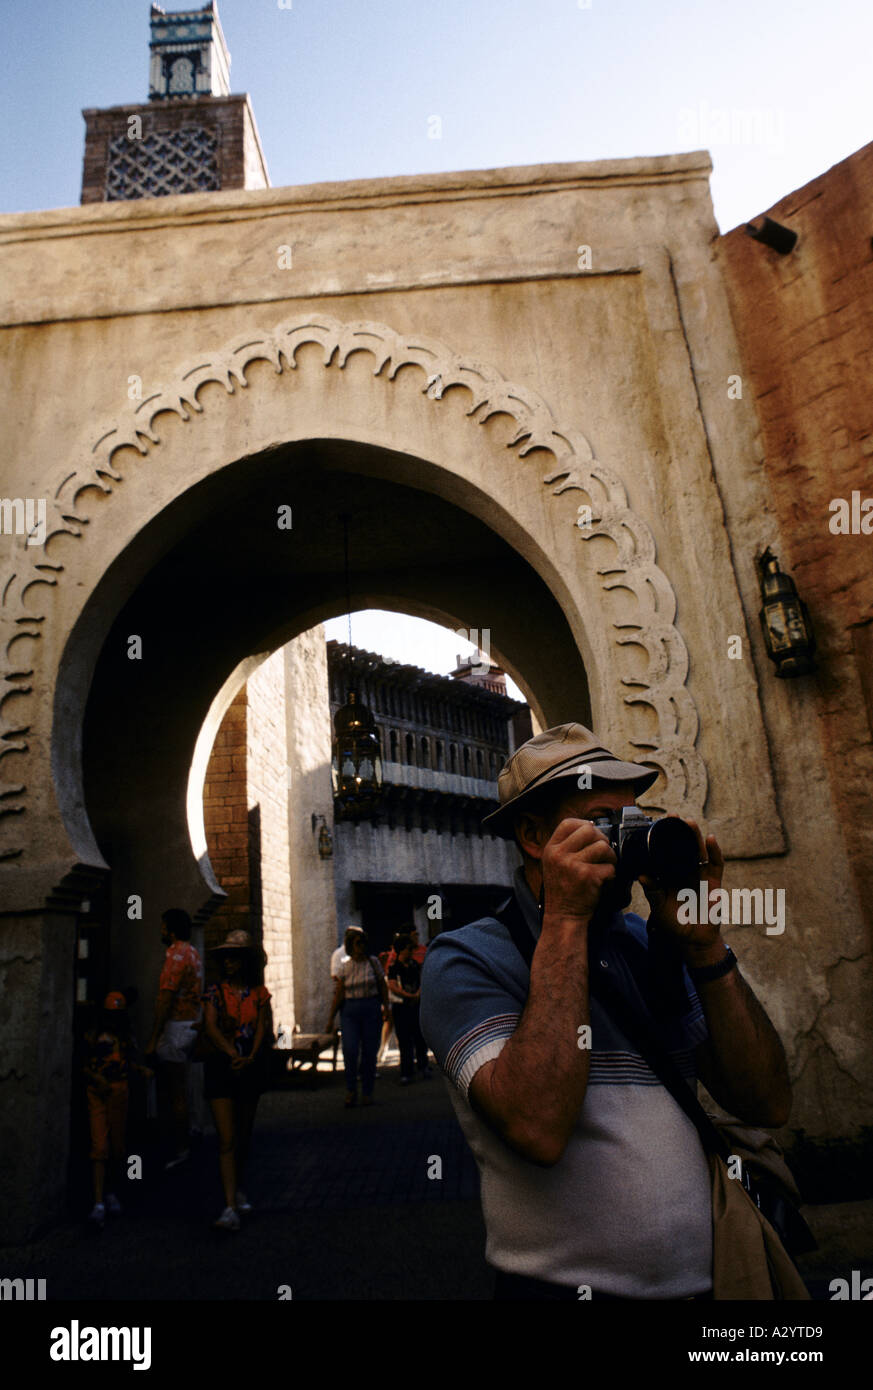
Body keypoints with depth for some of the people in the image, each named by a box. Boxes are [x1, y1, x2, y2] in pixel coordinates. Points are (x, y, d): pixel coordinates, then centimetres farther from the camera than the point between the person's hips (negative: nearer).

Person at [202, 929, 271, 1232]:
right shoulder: (215, 993, 2)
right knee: (226, 1139, -9)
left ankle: (238, 1190, 35)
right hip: (221, 1066, -2)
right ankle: (230, 1208, -10)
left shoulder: (259, 994, 6)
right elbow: (210, 1027, -9)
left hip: (251, 1067, 2)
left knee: (244, 1136, 14)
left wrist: (250, 1057, -17)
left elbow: (262, 1027, -1)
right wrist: (232, 1054, -20)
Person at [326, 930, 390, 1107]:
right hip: (349, 1010, 0)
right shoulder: (345, 966, 3)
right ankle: (351, 1091, 6)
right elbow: (338, 993, 3)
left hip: (371, 1009, 0)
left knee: (369, 1052, 2)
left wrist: (386, 1007, 0)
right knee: (349, 1050, -11)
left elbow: (382, 986, 8)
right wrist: (331, 1018, 2)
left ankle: (367, 1093, 16)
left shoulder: (373, 962, 3)